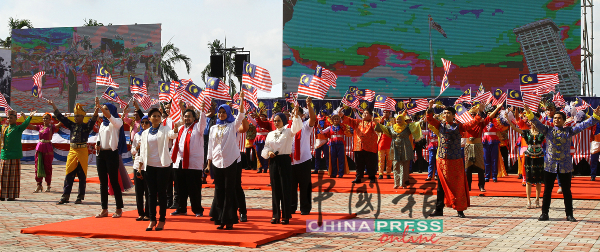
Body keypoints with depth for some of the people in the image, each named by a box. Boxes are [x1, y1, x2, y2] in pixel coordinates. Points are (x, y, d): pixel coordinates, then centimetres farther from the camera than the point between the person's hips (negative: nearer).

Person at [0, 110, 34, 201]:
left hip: (14, 156, -5)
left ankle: (12, 195, 1)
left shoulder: (18, 128, -1)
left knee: (13, 176, -2)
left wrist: (29, 117, -37)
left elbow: (25, 124, -18)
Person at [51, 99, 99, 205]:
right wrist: (53, 105, 10)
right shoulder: (72, 125, 11)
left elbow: (93, 119, -18)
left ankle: (80, 197, 9)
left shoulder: (86, 126, -1)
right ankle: (65, 196, 7)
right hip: (72, 151, 4)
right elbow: (60, 117, 13)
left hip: (82, 152, -4)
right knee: (69, 175, 4)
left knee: (82, 176, 2)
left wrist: (97, 108, -35)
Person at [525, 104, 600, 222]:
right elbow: (537, 123, -4)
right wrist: (529, 113, -20)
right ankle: (544, 213, 13)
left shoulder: (569, 131, 6)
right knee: (547, 190, 5)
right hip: (550, 165, 0)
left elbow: (583, 125, 0)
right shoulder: (548, 130, 6)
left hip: (565, 166, 0)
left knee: (567, 191, 6)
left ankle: (569, 214, 15)